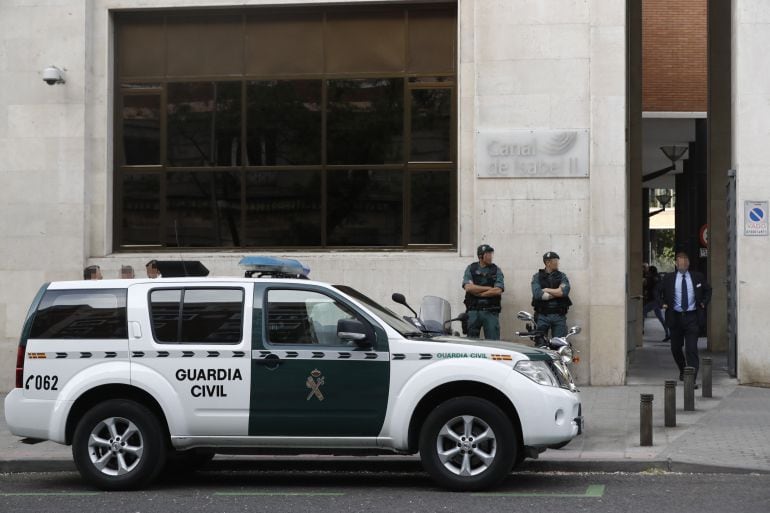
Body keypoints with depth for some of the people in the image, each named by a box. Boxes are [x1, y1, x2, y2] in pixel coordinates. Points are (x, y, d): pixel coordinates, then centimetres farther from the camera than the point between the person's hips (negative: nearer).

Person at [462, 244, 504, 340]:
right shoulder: (470, 269, 7)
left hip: (490, 311, -1)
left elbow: (498, 291, -8)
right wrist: (489, 288, -7)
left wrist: (478, 293, -8)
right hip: (473, 311, 1)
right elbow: (468, 287, -8)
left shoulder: (497, 271, 5)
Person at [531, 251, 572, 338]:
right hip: (542, 316, -1)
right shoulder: (537, 276, 5)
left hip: (559, 316, 1)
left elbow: (564, 291, -10)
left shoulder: (562, 276, 10)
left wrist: (546, 290, -6)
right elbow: (537, 294, -12)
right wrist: (557, 293, -7)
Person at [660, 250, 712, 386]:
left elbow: (708, 290, 20)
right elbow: (658, 292, 18)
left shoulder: (697, 277, 6)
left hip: (692, 317, -2)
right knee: (676, 348, 14)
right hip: (675, 317, 2)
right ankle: (682, 370, 40)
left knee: (692, 349, -10)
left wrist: (704, 302, 6)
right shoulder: (668, 278, 4)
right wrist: (663, 303, 5)